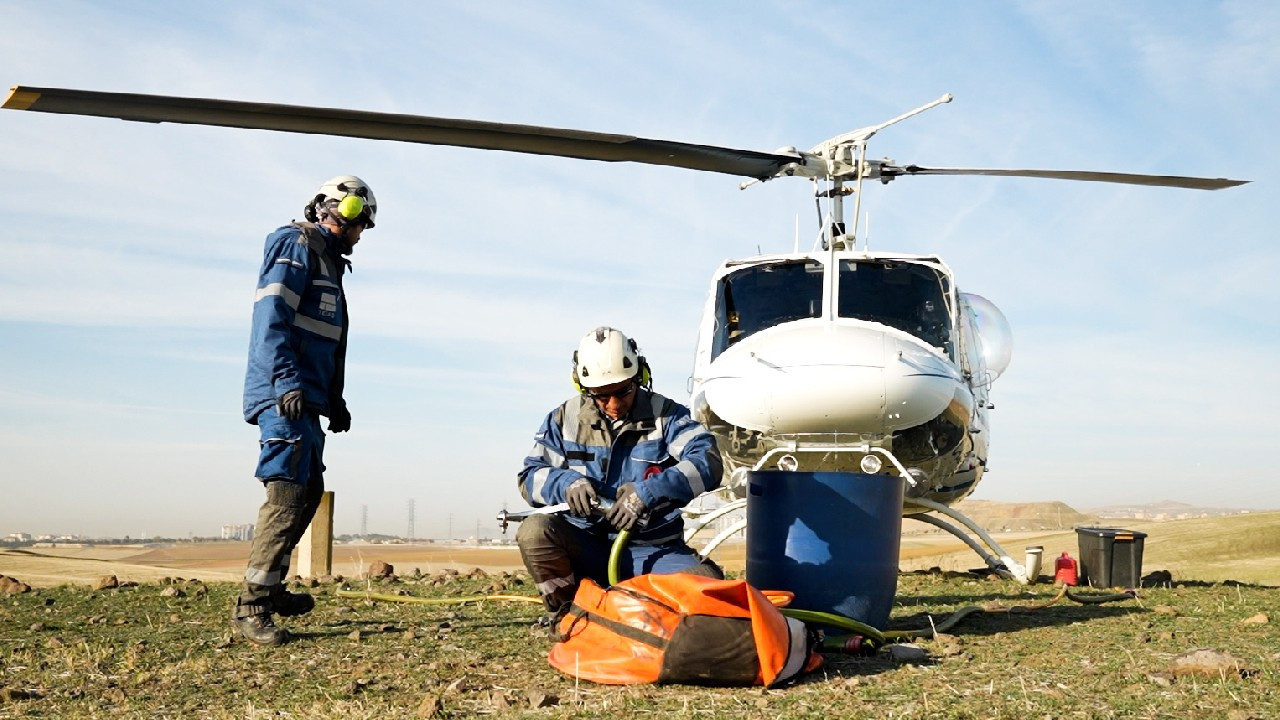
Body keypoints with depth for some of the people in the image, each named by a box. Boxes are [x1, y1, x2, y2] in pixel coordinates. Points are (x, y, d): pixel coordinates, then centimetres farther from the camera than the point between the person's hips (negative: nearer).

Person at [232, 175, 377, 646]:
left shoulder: (328, 261, 25)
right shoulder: (296, 246, -5)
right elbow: (271, 318, -17)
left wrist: (335, 401, 25)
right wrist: (288, 382, -25)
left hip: (305, 399, 10)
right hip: (283, 395, -10)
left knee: (309, 492, 14)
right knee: (288, 493, -15)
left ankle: (269, 587, 23)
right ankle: (251, 606, -12)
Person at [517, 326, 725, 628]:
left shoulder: (665, 414, -1)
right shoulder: (565, 419, 6)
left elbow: (708, 463, -16)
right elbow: (530, 477, 4)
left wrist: (649, 492, -30)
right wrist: (566, 483, -19)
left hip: (652, 550, -1)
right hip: (586, 547, 1)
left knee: (707, 581, -29)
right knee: (534, 531, -29)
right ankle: (566, 613, -5)